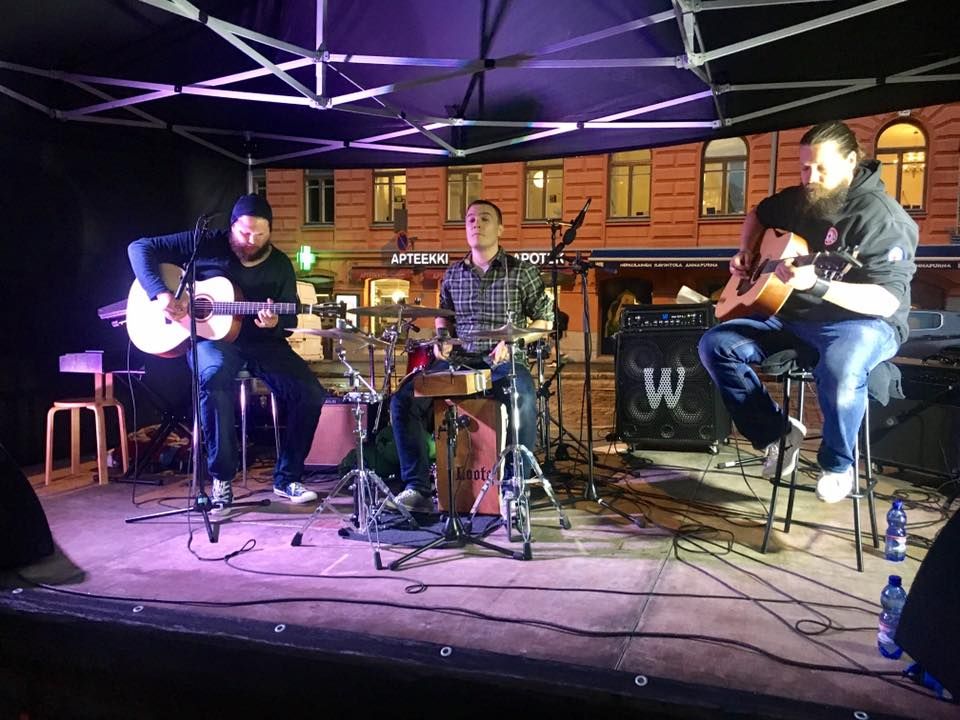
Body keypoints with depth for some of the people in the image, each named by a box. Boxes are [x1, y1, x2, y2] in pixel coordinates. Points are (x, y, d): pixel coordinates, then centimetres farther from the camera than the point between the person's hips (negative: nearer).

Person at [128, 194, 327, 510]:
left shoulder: (279, 265, 5)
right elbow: (140, 248, -5)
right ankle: (221, 478, -21)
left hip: (261, 341, 4)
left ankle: (286, 478, 3)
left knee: (310, 395, -16)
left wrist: (275, 322, -20)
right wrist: (161, 293, -20)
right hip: (209, 336, -3)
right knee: (215, 377, -39)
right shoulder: (206, 244, -4)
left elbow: (290, 318, 6)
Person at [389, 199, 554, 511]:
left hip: (504, 362, -4)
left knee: (523, 401, -38)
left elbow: (544, 320, 3)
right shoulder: (453, 274, 11)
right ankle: (417, 487, -9)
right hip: (459, 360, 4)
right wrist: (442, 338, 5)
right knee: (403, 400, -16)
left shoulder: (521, 271, 0)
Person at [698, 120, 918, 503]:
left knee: (840, 369, -41)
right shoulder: (798, 199, 5)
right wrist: (745, 253, 9)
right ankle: (778, 432, 4)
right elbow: (759, 214, 29)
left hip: (864, 322, -7)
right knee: (715, 344, -8)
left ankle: (838, 465, -9)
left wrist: (816, 286, -40)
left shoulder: (881, 216, -17)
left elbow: (888, 301, -26)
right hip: (794, 317, 7)